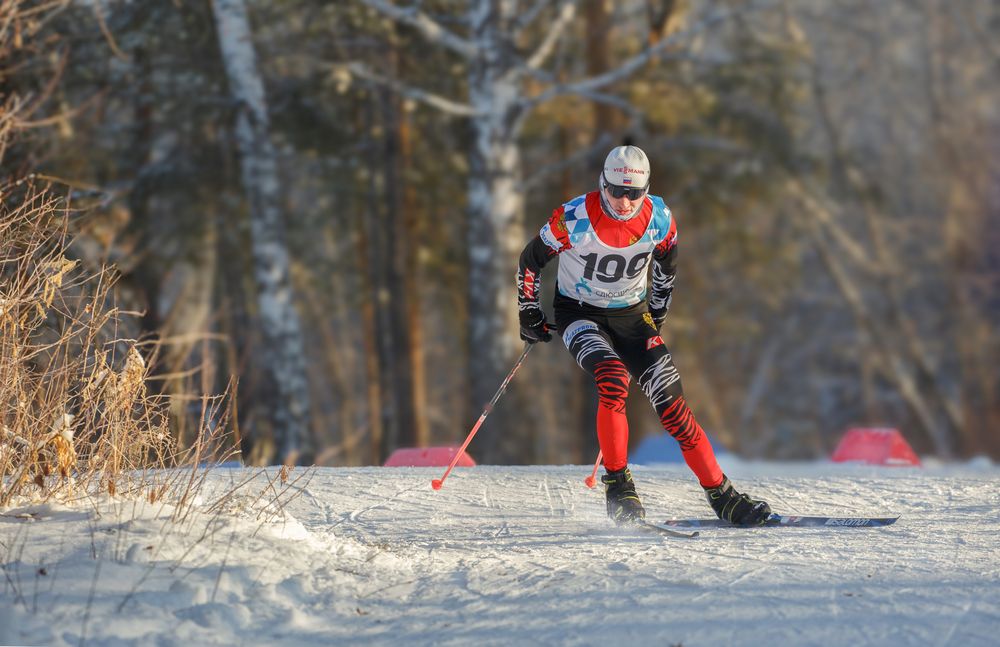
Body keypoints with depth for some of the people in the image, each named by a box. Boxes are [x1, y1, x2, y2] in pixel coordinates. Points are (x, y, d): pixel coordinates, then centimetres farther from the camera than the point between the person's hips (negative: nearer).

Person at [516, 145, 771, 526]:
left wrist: (657, 315, 17)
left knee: (671, 401, -10)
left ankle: (721, 496, -4)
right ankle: (618, 485, -20)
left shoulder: (659, 219, -13)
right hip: (578, 314, -3)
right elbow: (530, 260, -5)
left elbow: (667, 261, 10)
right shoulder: (574, 219, -22)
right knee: (614, 380, -32)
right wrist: (529, 315, 2)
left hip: (630, 315, 3)